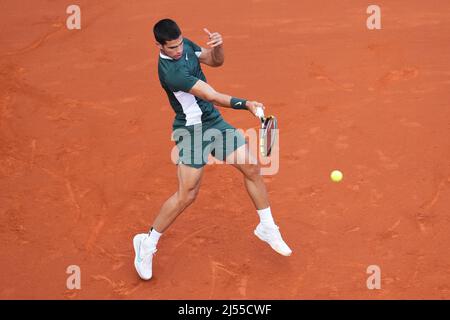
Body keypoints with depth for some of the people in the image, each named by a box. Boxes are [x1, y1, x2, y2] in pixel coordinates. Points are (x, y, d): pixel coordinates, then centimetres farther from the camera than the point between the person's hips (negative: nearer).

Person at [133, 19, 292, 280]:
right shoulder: (170, 72, -28)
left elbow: (216, 62, 9)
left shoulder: (186, 45, -2)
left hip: (214, 122, 8)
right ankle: (147, 243, 10)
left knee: (252, 168, 5)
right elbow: (213, 96, -29)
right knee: (187, 195, -9)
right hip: (191, 130, -8)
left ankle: (267, 228, 22)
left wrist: (218, 46, -13)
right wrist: (246, 104, -33)